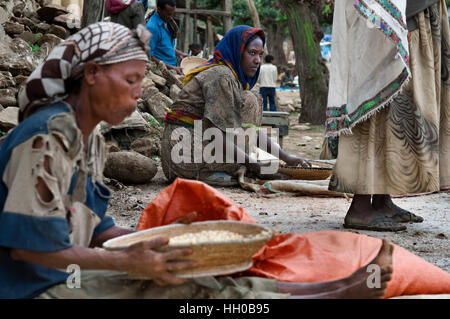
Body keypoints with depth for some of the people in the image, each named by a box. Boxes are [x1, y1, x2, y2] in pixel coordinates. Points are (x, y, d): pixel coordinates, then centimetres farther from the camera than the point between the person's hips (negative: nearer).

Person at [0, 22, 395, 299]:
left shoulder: (91, 140, 10)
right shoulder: (48, 136, -21)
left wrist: (153, 243, -1)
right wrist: (127, 261, -21)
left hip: (68, 277, 9)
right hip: (36, 287, -9)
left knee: (205, 284, -3)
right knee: (195, 293, -15)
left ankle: (343, 287, -6)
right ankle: (343, 293, -11)